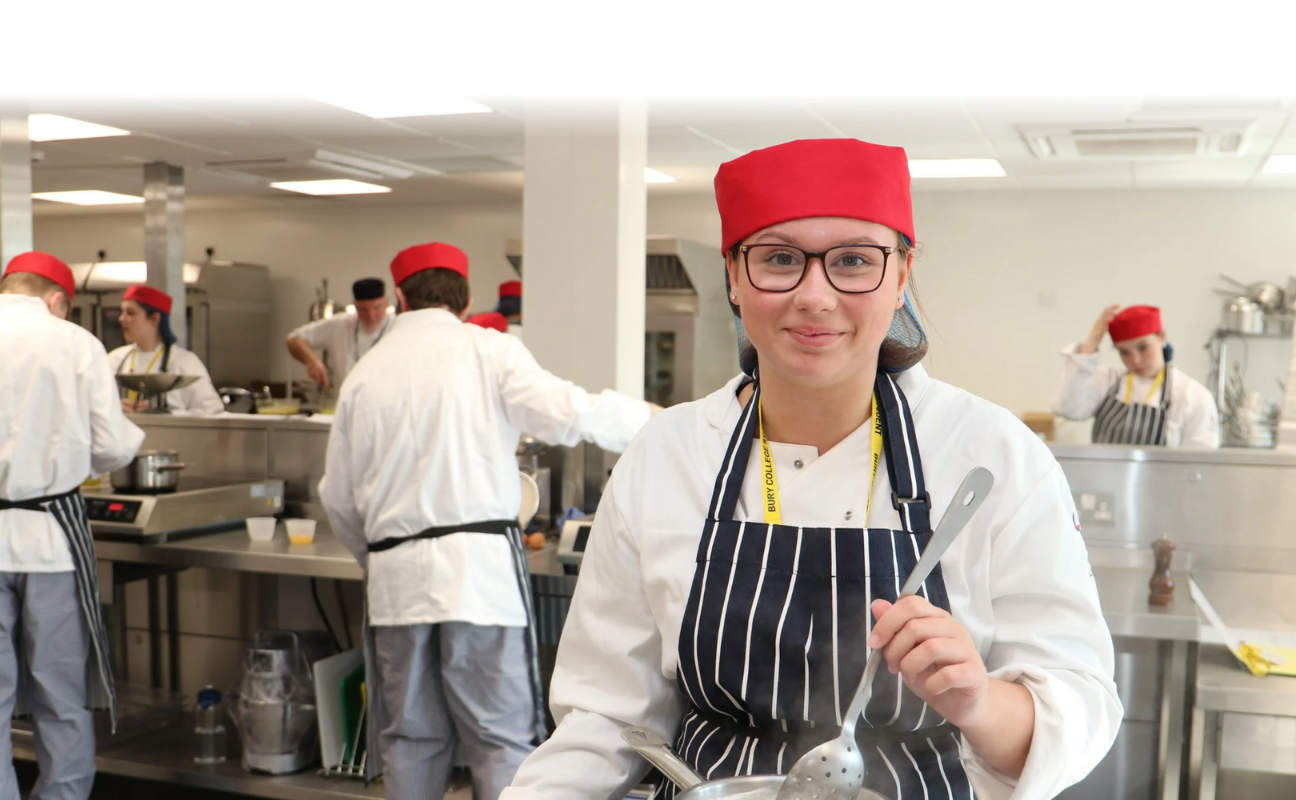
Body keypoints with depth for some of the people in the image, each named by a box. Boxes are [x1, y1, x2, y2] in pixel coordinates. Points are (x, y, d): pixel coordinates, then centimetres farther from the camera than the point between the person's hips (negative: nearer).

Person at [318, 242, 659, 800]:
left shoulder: (365, 374, 10)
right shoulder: (488, 351, -2)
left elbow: (338, 498, 14)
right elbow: (565, 413, -13)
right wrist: (652, 419, 3)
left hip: (397, 576, 4)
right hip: (480, 566, -4)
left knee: (410, 741, 14)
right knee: (503, 738, 2)